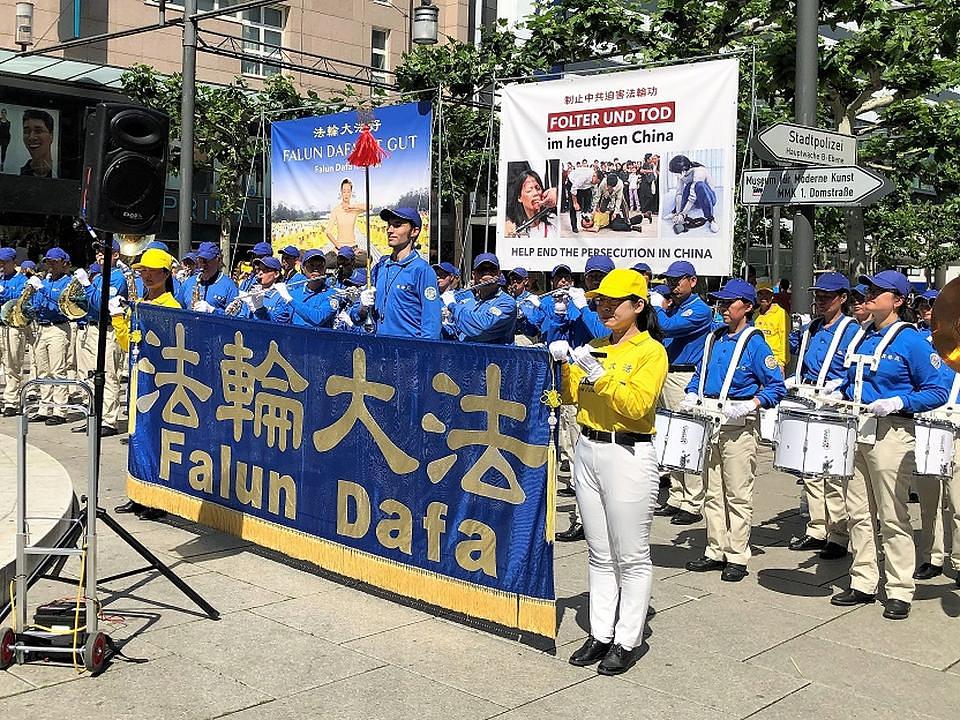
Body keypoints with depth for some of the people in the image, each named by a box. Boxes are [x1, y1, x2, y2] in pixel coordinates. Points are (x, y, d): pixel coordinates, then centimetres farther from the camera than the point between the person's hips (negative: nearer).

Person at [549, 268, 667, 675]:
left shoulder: (651, 351, -7)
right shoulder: (594, 348, 13)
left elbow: (637, 405, -19)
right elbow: (571, 397, 8)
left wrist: (599, 372, -23)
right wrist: (564, 364, -7)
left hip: (629, 455, -7)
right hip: (587, 451, 7)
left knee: (631, 558, 2)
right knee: (599, 554, 13)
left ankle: (628, 641, 11)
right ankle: (600, 634, 22)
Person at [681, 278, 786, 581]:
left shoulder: (754, 343, -7)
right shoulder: (713, 339, 12)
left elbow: (777, 387, -8)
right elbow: (699, 375, 22)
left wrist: (749, 405, -21)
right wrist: (692, 396, 4)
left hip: (738, 425, -6)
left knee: (738, 494, -1)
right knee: (712, 492, 11)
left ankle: (737, 557, 7)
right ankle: (716, 551, 20)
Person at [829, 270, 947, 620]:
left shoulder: (910, 340, -8)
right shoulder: (860, 336, 11)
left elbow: (936, 392, -9)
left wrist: (897, 402, -19)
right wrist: (840, 397, 5)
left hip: (890, 432, -7)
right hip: (855, 430, 7)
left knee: (893, 517, -1)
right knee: (859, 513, 11)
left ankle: (900, 591, 9)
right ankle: (863, 584, 21)